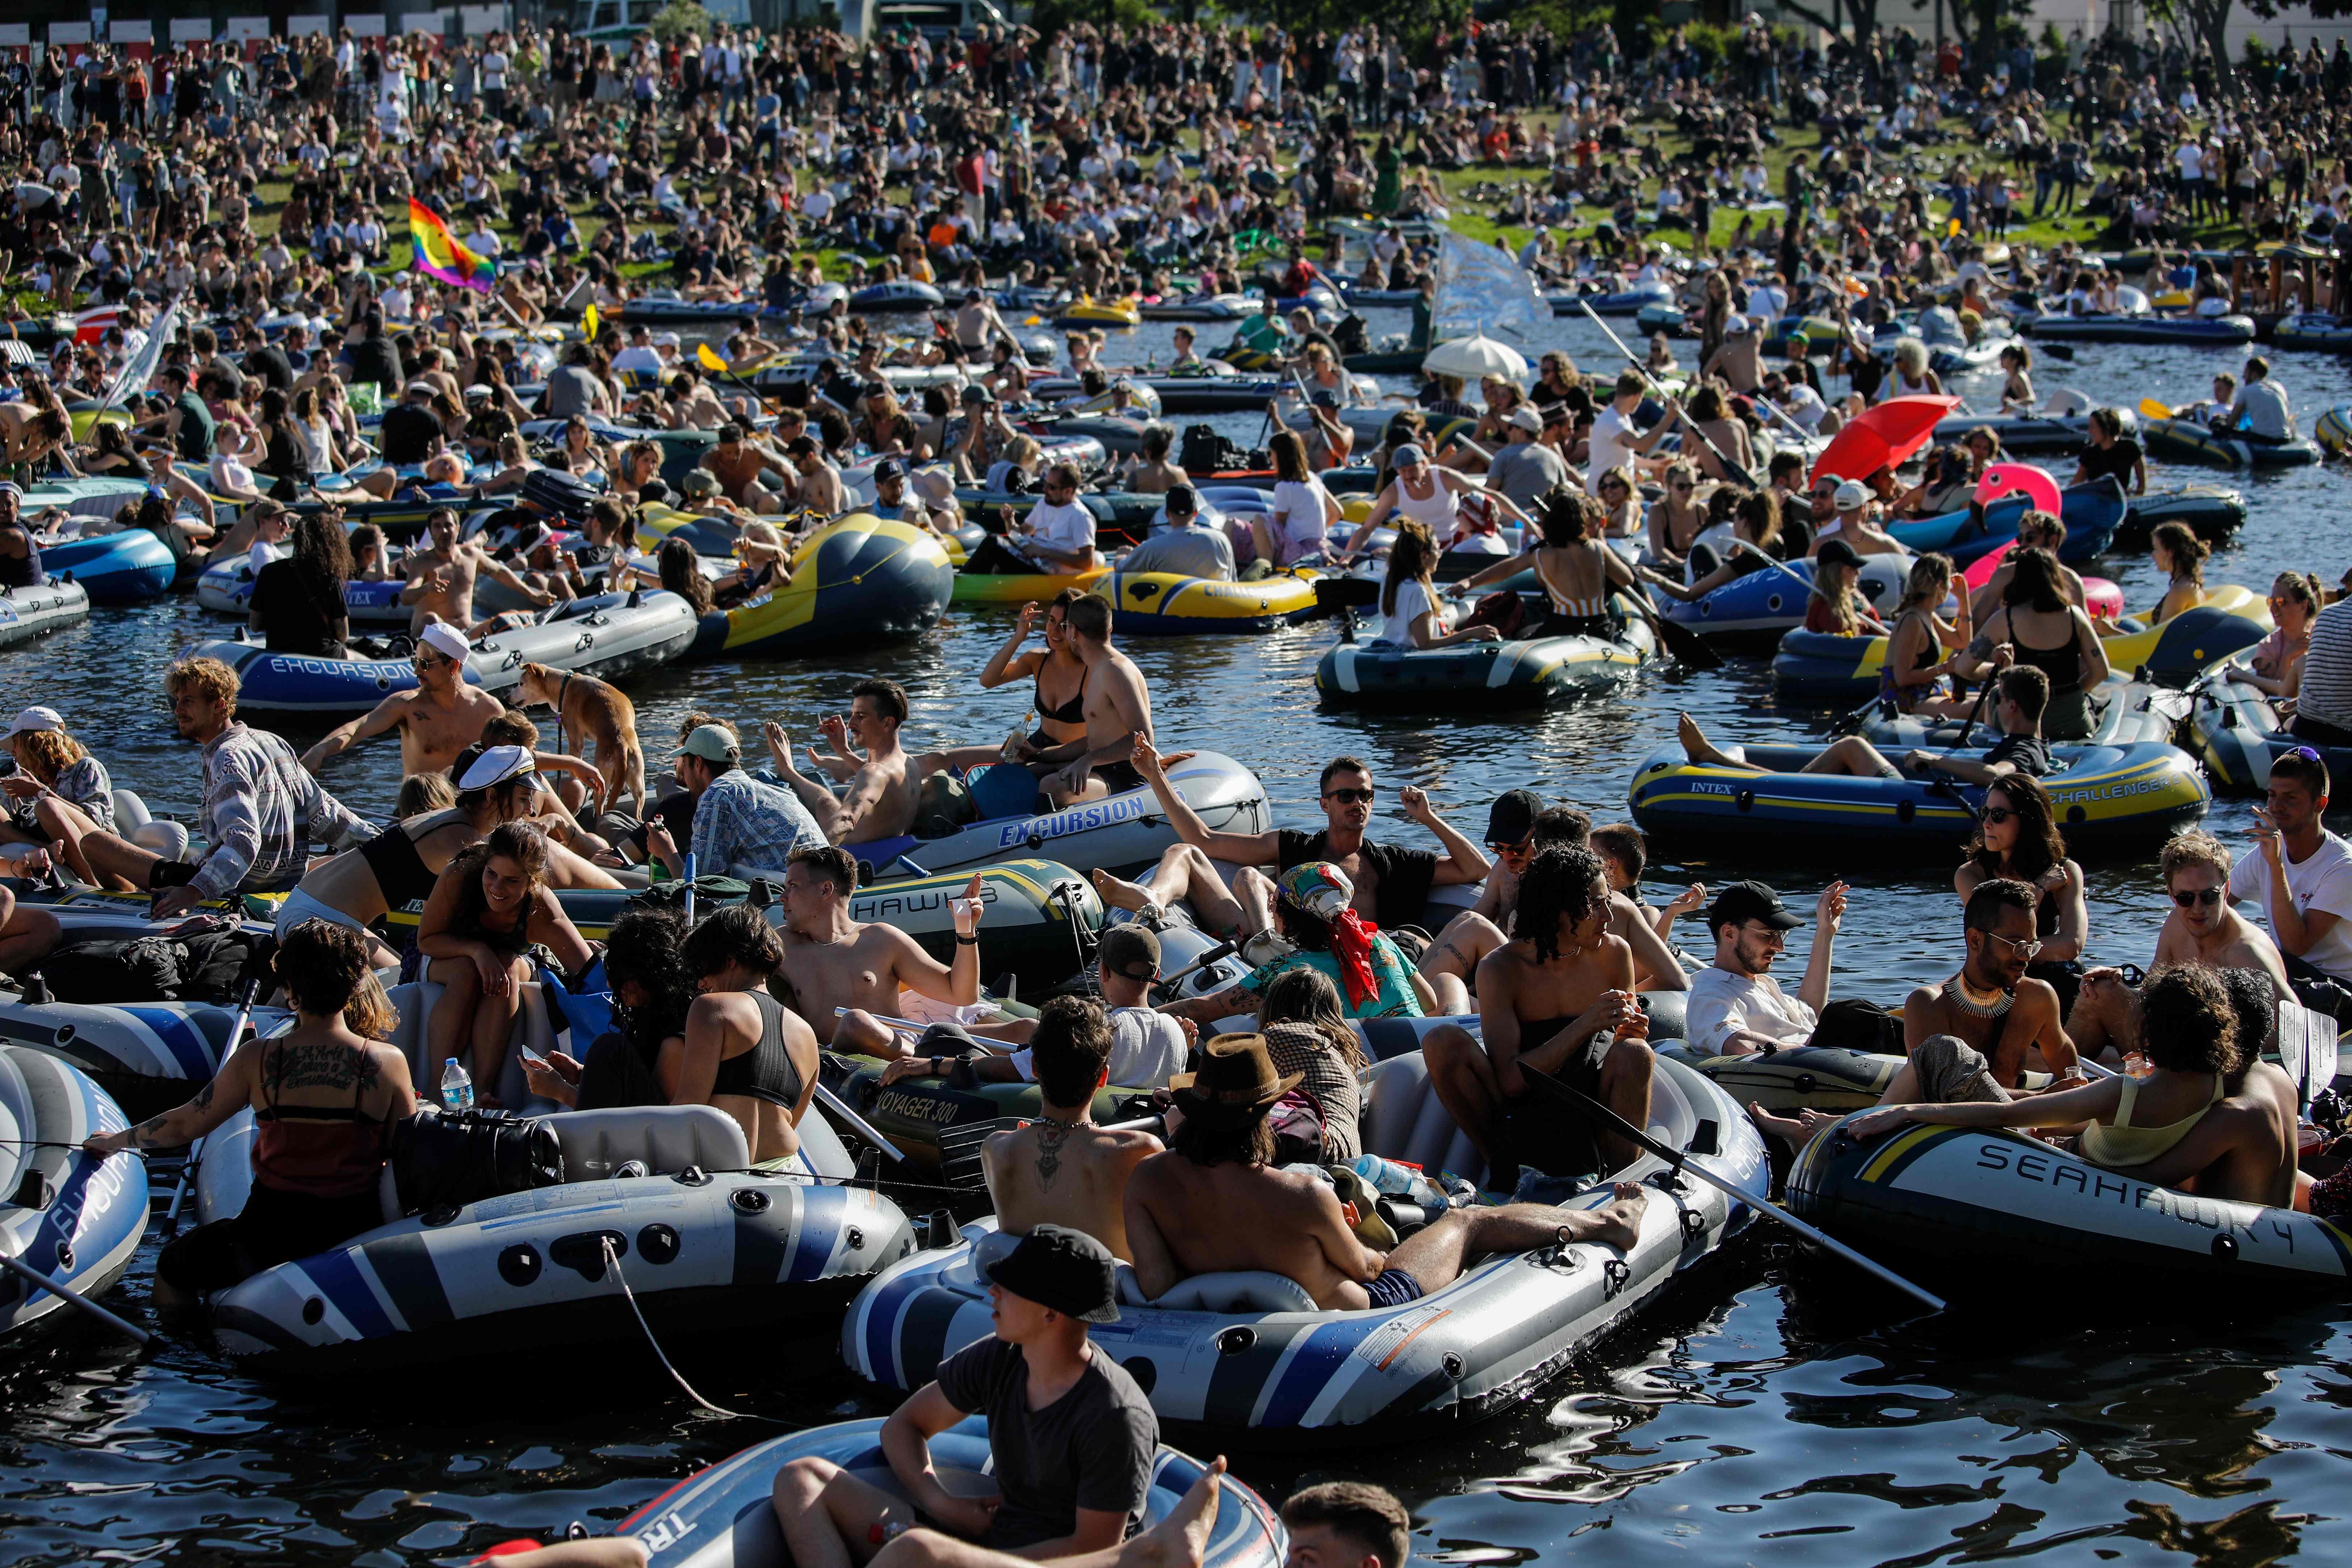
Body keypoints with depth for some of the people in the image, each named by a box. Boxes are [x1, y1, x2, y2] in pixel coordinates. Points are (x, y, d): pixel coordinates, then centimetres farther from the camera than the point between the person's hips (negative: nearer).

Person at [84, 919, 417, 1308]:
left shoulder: (258, 1058, -11)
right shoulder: (388, 1062, -11)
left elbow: (185, 1125, 2)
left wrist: (116, 1141, 19)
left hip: (273, 1238, -2)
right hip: (356, 1231, 2)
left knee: (173, 1266, 29)